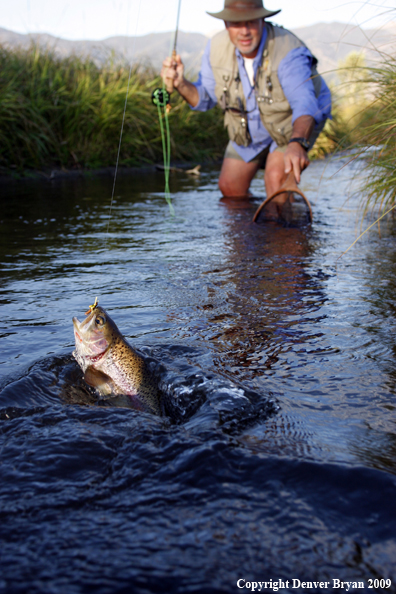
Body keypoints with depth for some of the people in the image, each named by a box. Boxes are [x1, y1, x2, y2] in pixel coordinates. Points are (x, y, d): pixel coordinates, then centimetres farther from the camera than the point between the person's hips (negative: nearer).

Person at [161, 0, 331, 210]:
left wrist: (297, 144, -68)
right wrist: (180, 84, -29)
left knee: (276, 177, -27)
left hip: (297, 123, -5)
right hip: (250, 129, 5)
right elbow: (205, 98, -7)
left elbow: (305, 105, -48)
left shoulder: (288, 52, -35)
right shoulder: (216, 48, -18)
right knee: (229, 186, 6)